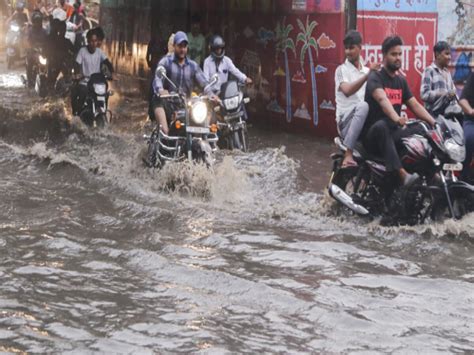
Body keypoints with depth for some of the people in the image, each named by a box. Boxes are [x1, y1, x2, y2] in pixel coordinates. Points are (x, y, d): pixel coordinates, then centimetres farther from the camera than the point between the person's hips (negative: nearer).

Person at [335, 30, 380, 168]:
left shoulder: (367, 70, 18)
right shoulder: (341, 70, 2)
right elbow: (347, 91, -19)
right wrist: (368, 74, -25)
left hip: (365, 121, 4)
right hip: (346, 121, -4)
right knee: (363, 106, -37)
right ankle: (348, 153, -38)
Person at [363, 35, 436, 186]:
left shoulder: (401, 80, 14)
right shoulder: (375, 77, -10)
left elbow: (415, 105, 10)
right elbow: (382, 100, -29)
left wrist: (434, 122, -7)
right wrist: (396, 119, -48)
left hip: (394, 133, 7)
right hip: (374, 136, -7)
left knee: (426, 130, -14)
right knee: (381, 126, -41)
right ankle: (402, 174, -54)